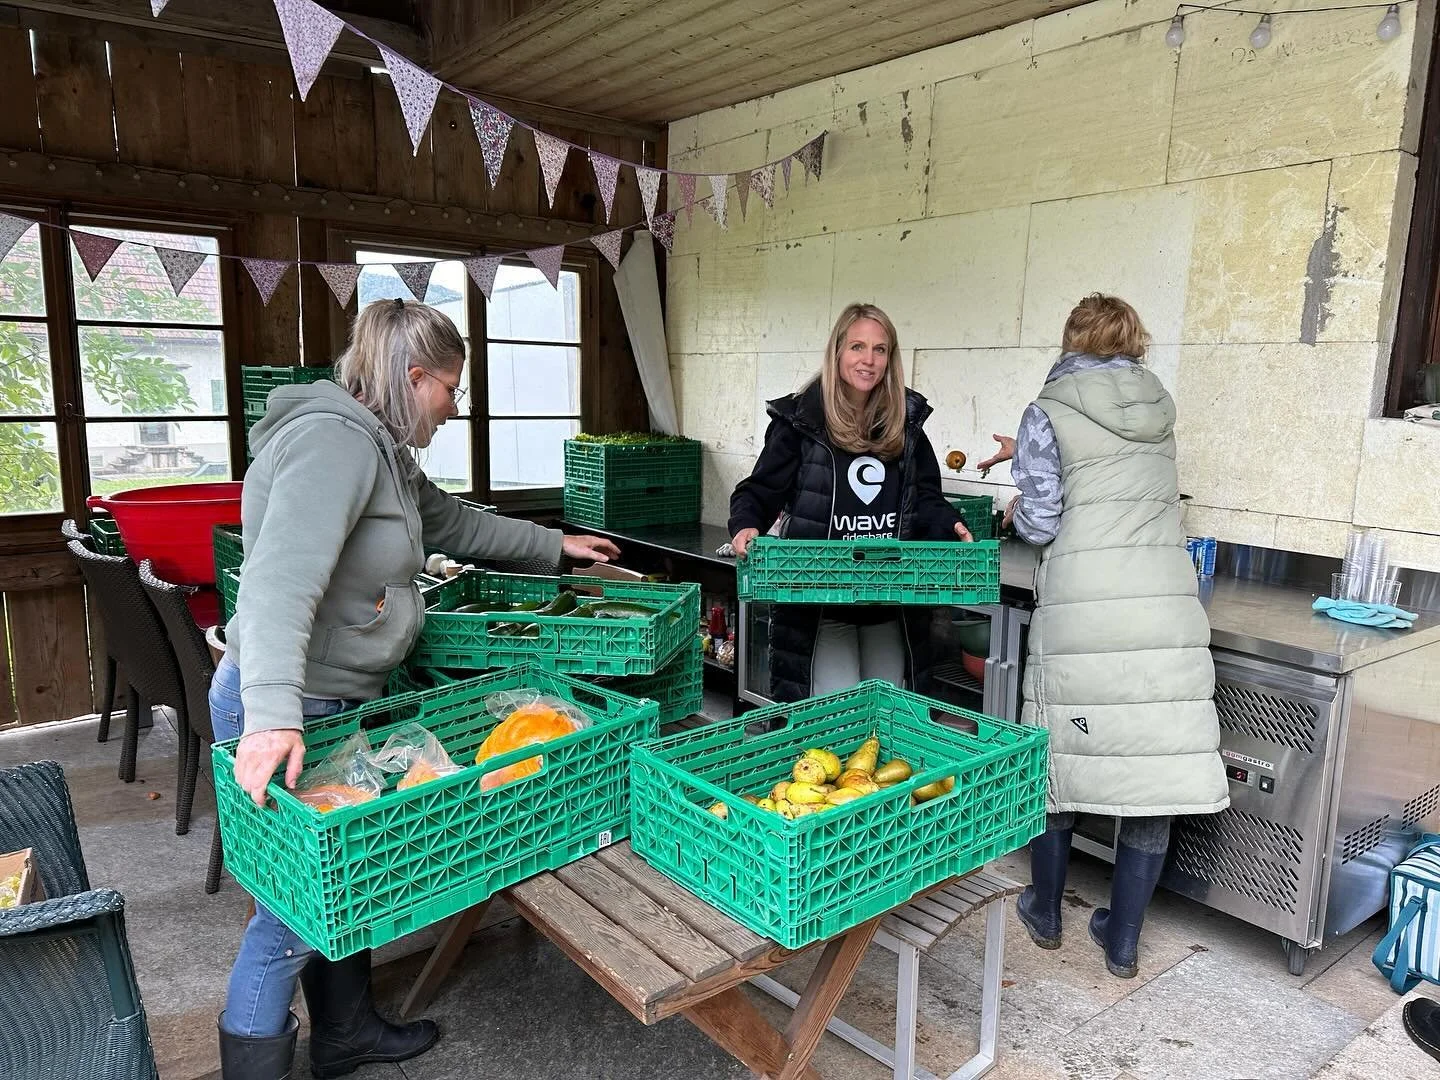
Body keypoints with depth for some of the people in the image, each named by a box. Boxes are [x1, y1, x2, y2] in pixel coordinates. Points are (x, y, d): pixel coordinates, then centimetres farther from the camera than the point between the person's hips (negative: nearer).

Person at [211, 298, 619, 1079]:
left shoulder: (378, 450, 12)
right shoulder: (333, 440, -21)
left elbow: (453, 522, 26)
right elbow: (280, 583, -34)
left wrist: (557, 545, 30)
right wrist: (272, 716, -42)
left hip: (337, 702, 10)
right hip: (286, 710, -10)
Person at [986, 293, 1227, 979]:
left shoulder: (1049, 413, 0)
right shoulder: (1159, 406, 15)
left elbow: (1041, 523, -2)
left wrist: (1017, 510, 20)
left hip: (1082, 609, -3)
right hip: (1167, 609, 4)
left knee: (1061, 759, 12)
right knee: (1157, 770, 9)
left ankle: (1045, 913, 28)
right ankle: (1122, 941, 20)